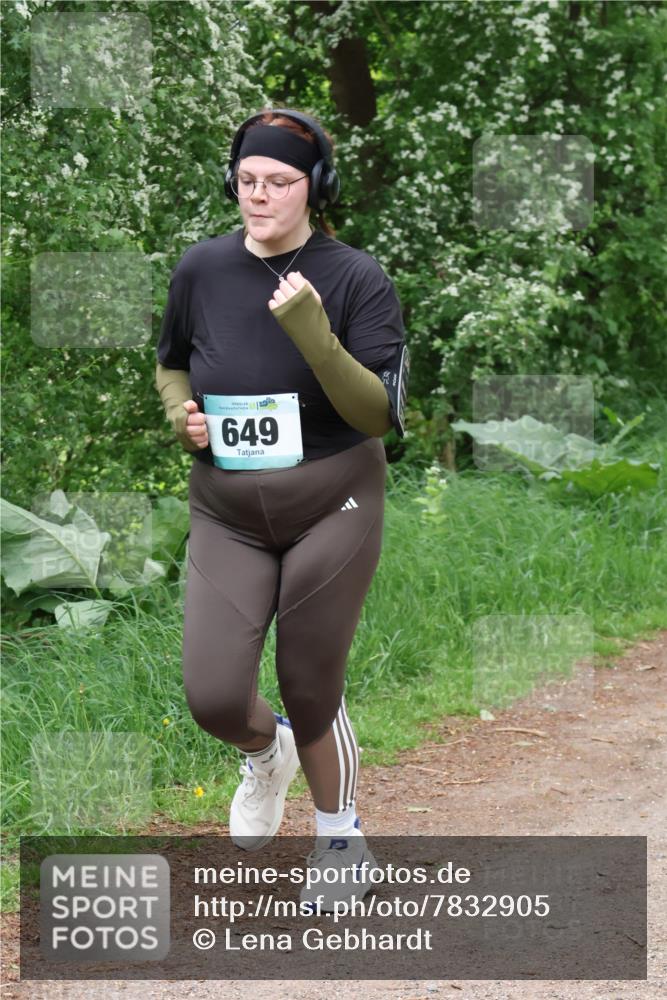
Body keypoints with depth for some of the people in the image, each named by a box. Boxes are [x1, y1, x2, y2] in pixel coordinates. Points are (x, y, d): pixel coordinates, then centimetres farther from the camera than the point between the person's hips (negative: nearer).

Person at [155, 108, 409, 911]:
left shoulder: (355, 280, -13)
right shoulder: (201, 270, -3)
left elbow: (381, 414, -19)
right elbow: (171, 364, 16)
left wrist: (313, 333, -31)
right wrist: (181, 413, -6)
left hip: (332, 512, -3)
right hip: (226, 519, 3)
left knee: (311, 693, 6)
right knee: (213, 698, -7)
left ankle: (340, 838, 33)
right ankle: (266, 753, 31)